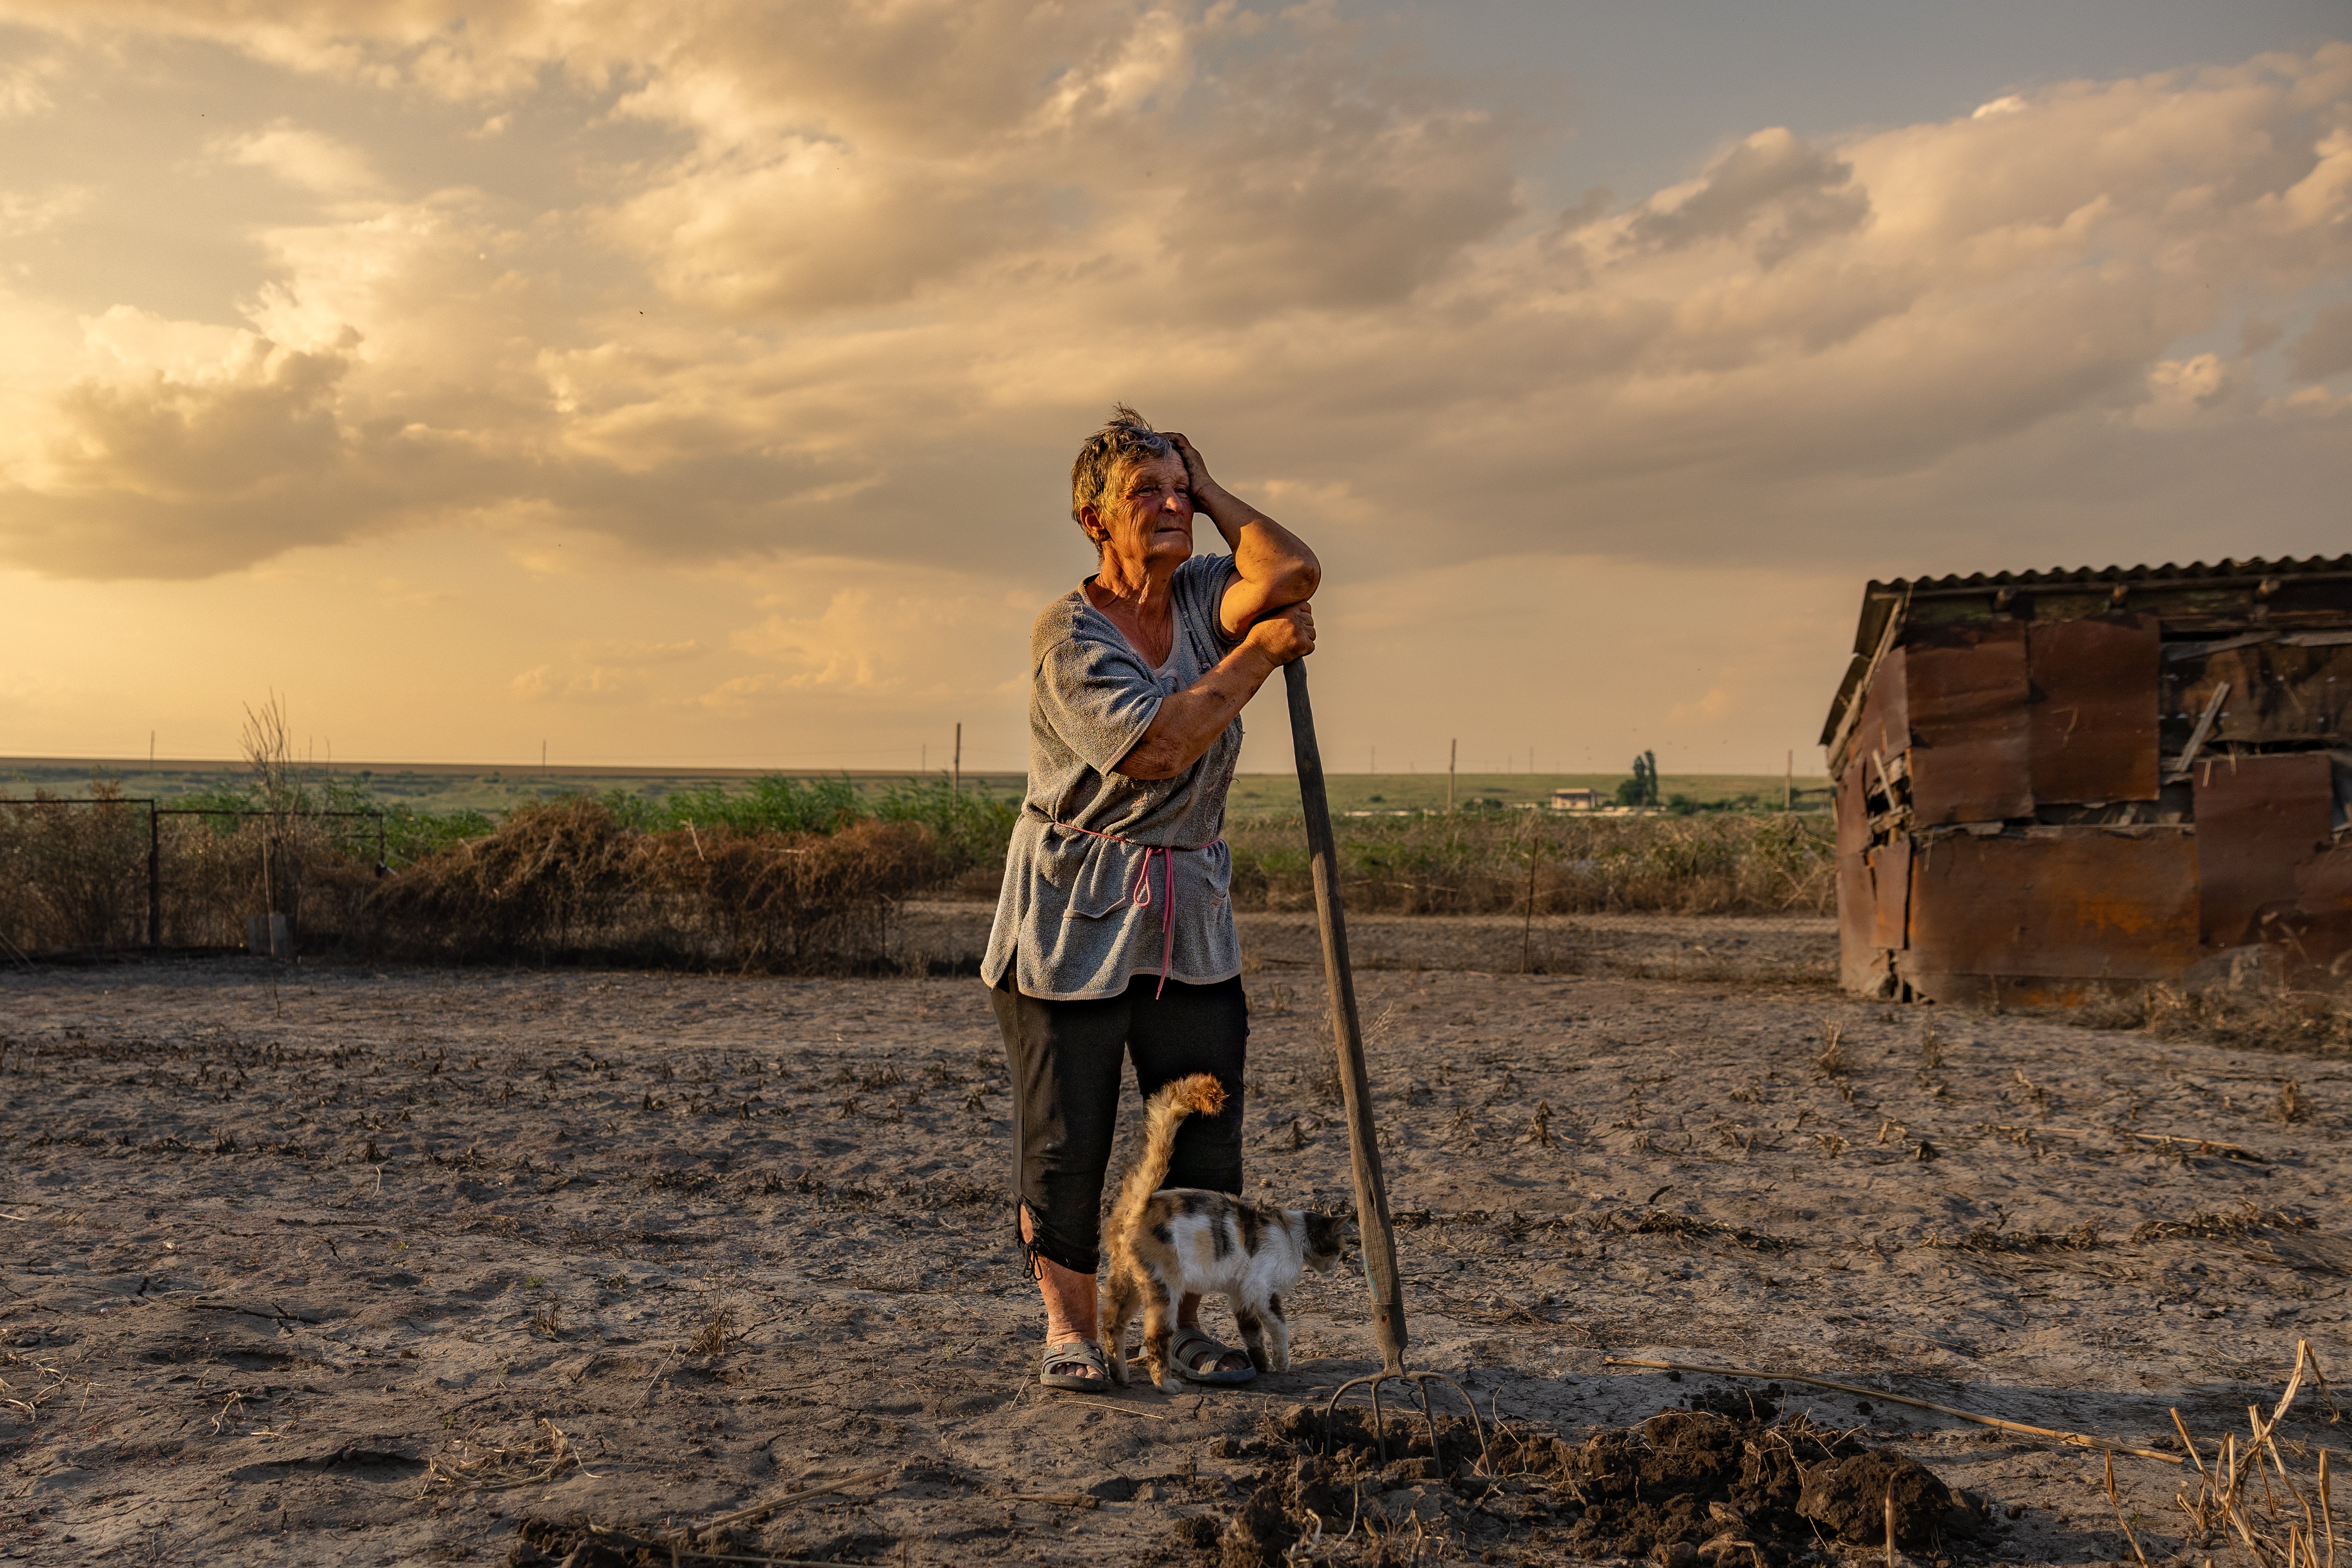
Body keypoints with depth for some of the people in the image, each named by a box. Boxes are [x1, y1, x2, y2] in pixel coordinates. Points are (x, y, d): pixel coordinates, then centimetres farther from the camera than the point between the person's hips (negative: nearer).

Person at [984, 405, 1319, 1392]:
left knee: (1205, 1130, 4)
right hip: (1075, 911, -5)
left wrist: (1211, 491, -5)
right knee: (1066, 1134, 1)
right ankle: (1070, 1328, 16)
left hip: (1191, 909, 5)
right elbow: (1154, 747, -24)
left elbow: (1295, 575, -17)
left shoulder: (1208, 597, 5)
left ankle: (1181, 1326, 18)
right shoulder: (1069, 633, -12)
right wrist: (1259, 655, -18)